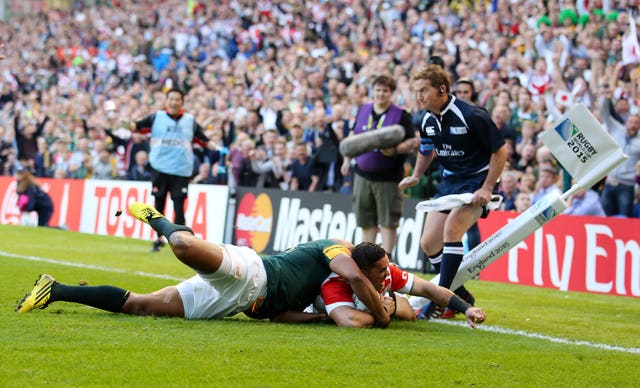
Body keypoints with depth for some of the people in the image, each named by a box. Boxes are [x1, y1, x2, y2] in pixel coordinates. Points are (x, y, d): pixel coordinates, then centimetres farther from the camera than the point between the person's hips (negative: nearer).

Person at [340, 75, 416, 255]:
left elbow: (411, 143, -9)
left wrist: (394, 150, -25)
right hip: (363, 174, 5)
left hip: (388, 177, -5)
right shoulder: (363, 111, 8)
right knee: (366, 220, 10)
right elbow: (353, 137, 21)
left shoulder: (401, 115, -6)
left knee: (388, 222, -3)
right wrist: (347, 160, 18)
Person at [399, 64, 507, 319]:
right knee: (429, 242, 3)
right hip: (449, 181, 8)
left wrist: (487, 188, -19)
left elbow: (500, 150, -16)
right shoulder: (428, 121, 0)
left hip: (477, 180, -8)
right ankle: (461, 296, 19)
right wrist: (416, 176, 14)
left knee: (452, 228, -27)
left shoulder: (471, 116, -21)